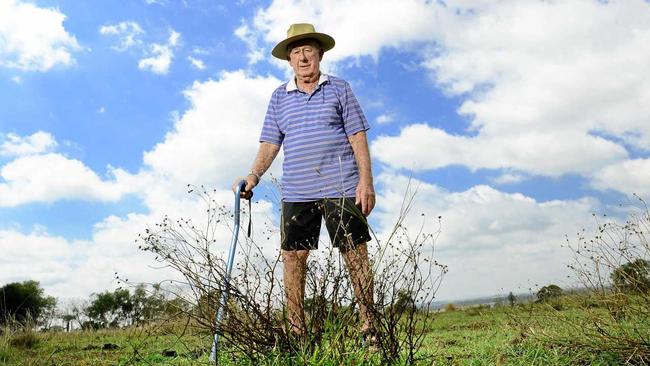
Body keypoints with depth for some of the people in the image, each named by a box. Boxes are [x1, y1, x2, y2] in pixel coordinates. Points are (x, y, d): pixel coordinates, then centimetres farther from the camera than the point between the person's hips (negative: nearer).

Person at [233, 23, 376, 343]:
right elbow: (270, 143, 11)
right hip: (296, 193, 3)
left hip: (341, 188, -2)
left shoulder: (339, 88, 8)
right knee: (292, 257, 1)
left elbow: (357, 137, 2)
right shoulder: (279, 96, 15)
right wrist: (254, 176, -5)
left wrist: (366, 180, -7)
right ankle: (296, 333, 13)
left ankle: (368, 328, 12)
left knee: (356, 255, 0)